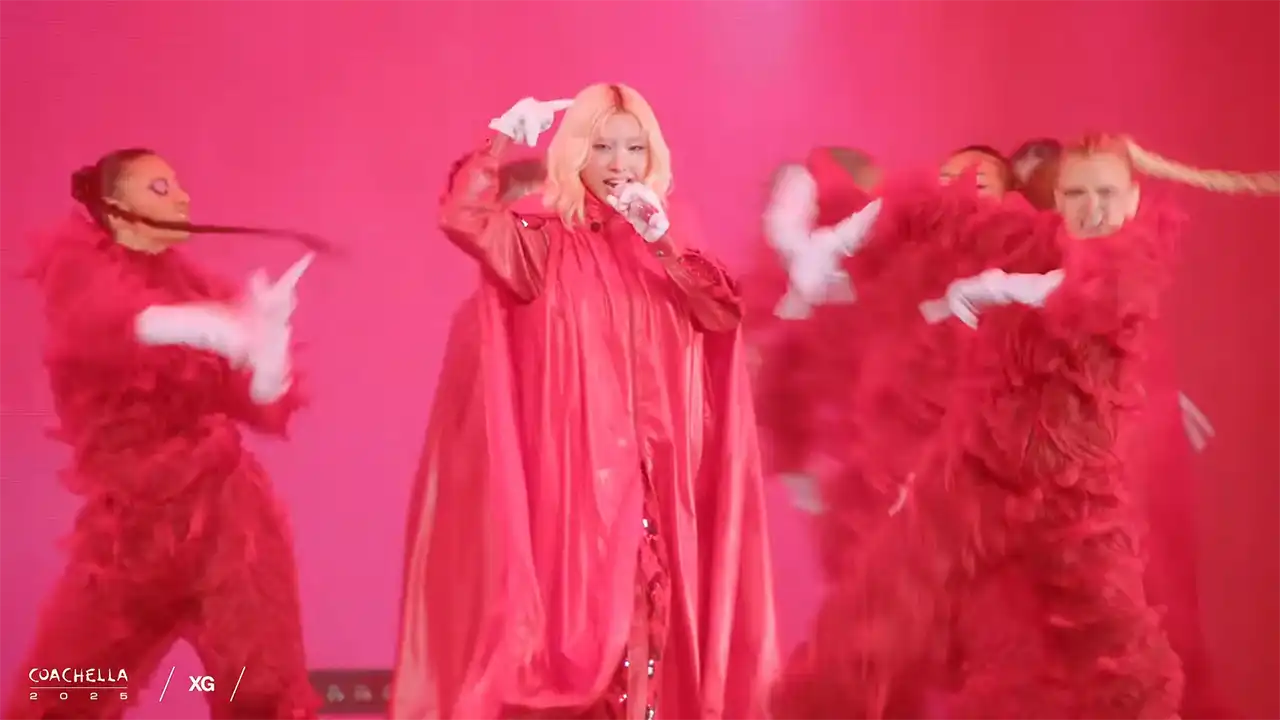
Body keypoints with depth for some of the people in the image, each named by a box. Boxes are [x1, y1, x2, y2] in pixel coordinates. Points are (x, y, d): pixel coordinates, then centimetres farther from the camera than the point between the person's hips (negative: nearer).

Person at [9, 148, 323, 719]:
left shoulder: (190, 285, 8)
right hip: (130, 518, -1)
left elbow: (264, 407, 2)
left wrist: (268, 332, -17)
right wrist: (197, 326, -43)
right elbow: (95, 315, -24)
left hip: (223, 511, 1)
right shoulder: (79, 261, 2)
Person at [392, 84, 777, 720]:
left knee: (646, 612, 4)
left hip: (653, 474, 3)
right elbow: (462, 217, -16)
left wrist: (663, 237, -9)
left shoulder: (671, 239, 12)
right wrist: (506, 135, -12)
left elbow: (724, 313, -2)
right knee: (578, 600, -3)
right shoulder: (547, 238, 0)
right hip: (573, 468, -3)